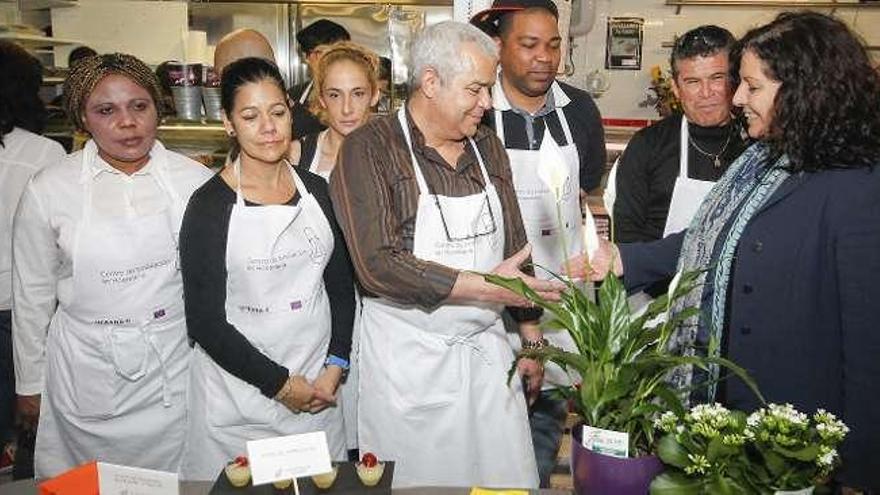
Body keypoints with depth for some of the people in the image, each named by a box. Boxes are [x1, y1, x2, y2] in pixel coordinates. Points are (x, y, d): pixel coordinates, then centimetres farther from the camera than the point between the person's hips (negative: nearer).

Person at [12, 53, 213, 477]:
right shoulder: (49, 189, -4)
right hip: (87, 373, 0)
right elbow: (32, 295, 4)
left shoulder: (194, 180, -4)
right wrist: (30, 384, 9)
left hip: (176, 370, 1)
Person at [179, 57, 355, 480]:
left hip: (318, 391, 4)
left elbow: (341, 284, 8)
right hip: (237, 396, -3)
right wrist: (280, 383, -12)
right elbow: (205, 321, -11)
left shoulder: (316, 190, 3)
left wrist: (334, 366, -3)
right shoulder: (210, 205, -10)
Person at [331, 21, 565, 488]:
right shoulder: (368, 148, -12)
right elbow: (378, 265, -21)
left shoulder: (488, 147, 7)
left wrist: (531, 336, 13)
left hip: (487, 348, 5)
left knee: (510, 479, 12)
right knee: (416, 484, 10)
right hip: (408, 357, -5)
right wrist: (485, 286, -21)